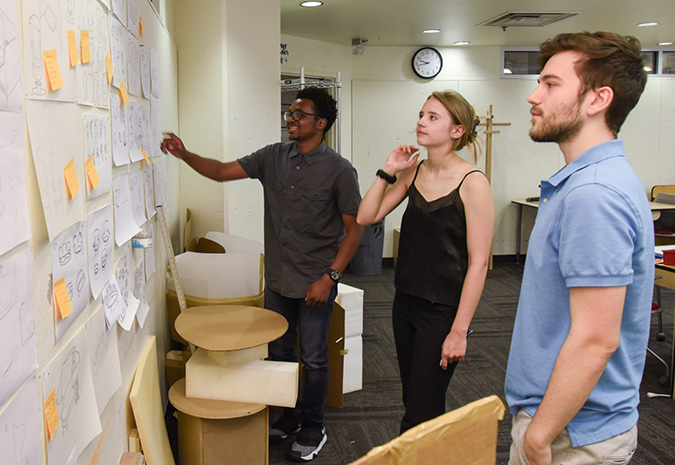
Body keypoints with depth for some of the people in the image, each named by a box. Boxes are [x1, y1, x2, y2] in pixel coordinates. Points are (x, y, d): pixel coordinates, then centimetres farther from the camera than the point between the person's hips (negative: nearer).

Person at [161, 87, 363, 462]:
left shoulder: (338, 170, -12)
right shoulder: (273, 157, 4)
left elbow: (354, 229, -11)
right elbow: (223, 171, 4)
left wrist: (329, 278, -16)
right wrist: (185, 155, -12)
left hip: (316, 283, -5)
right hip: (277, 280, 6)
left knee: (314, 359, 7)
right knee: (280, 353, 18)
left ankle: (313, 428, 27)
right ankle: (290, 416, 38)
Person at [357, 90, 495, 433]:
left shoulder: (472, 183, -14)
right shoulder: (413, 173, 4)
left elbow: (478, 263, -16)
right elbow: (366, 216, 3)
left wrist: (459, 331, -17)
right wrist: (388, 171, -5)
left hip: (442, 311, -6)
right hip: (406, 302, 6)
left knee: (421, 415, 2)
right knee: (412, 400, 20)